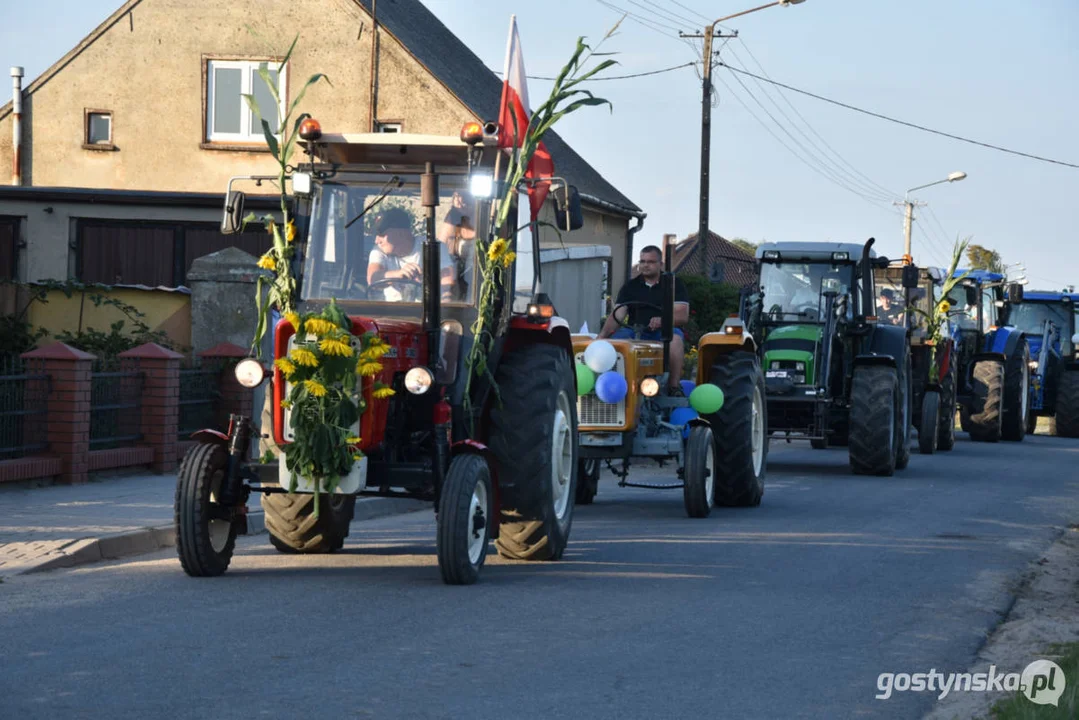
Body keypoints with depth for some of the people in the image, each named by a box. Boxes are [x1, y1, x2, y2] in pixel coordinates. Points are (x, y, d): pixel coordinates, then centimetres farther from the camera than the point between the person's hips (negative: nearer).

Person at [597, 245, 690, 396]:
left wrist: (662, 320, -26)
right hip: (635, 332, 2)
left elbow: (683, 315, -5)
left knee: (675, 337, -37)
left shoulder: (674, 284, 7)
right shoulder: (630, 287, 14)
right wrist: (602, 335, -16)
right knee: (616, 339, -30)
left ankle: (674, 385, -33)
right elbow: (617, 315, 2)